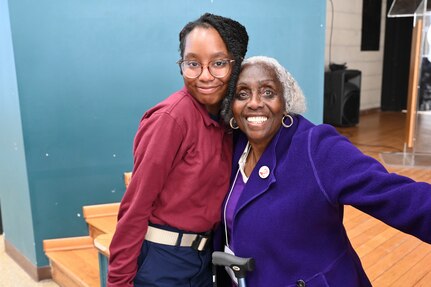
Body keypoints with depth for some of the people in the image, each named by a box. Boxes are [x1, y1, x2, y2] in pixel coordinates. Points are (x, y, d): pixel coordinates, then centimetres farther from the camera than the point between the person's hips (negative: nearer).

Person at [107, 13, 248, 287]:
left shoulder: (228, 119, 0)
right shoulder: (173, 117, -20)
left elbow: (214, 194, 8)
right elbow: (136, 205, -18)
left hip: (204, 257, 7)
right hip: (162, 260, -6)